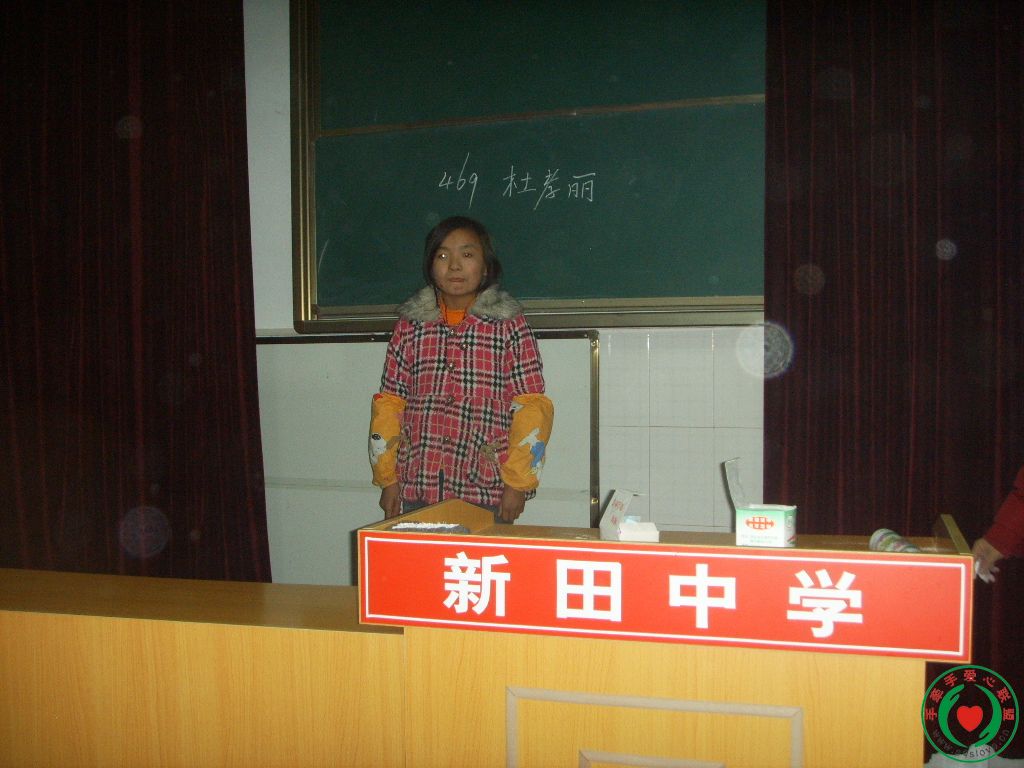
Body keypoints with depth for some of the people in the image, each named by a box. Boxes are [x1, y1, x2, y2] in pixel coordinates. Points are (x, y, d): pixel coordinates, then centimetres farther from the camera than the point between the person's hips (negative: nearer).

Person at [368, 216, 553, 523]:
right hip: (416, 490, 2)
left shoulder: (509, 325, 0)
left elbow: (531, 408, -3)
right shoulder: (410, 325, 7)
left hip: (485, 493, -2)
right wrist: (388, 480, 5)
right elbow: (389, 404, 9)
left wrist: (518, 484, -8)